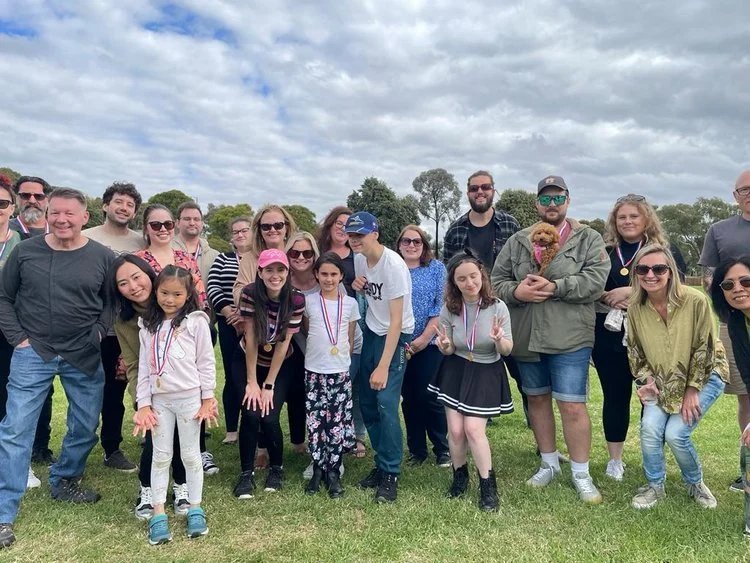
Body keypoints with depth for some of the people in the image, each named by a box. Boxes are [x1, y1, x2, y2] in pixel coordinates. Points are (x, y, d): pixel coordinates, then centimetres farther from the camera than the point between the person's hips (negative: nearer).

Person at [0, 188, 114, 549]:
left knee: (86, 427, 11)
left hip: (84, 357, 2)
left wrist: (99, 331, -6)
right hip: (33, 354, -1)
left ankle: (64, 482, 38)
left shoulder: (102, 257, -3)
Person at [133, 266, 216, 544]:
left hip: (189, 397, -3)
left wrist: (208, 399, -6)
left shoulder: (195, 322, -5)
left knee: (190, 455, 7)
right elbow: (144, 366, 7)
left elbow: (206, 362, -4)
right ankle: (158, 514, 18)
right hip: (159, 399, 3)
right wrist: (143, 404, 2)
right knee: (160, 456, 9)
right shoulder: (148, 325, 7)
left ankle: (195, 509, 21)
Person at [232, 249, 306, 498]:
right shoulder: (250, 294, -20)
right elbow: (251, 339, -18)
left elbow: (283, 344, -16)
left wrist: (269, 385, -15)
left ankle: (277, 467, 15)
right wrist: (252, 382, -17)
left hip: (280, 366, 0)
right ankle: (246, 472, 3)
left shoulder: (296, 300, -19)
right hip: (248, 363, 0)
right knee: (251, 413, -18)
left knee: (269, 417, -13)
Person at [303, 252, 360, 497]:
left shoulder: (351, 303, 2)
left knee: (338, 423, 2)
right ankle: (318, 469, 18)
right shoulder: (308, 301, 0)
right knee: (315, 422, 4)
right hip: (314, 371, 0)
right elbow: (305, 331, 10)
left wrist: (343, 360, 5)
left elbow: (351, 339, 8)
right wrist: (314, 353, 6)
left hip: (340, 372, 0)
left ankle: (333, 472, 14)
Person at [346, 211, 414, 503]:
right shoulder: (358, 259, 0)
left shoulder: (393, 265, -23)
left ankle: (390, 474, 0)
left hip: (396, 336, -7)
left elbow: (396, 321, -23)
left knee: (386, 403, -14)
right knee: (367, 401, 7)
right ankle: (382, 463, 23)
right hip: (371, 332, 7)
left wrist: (384, 366, -24)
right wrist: (356, 286, -6)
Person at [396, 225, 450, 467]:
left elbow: (442, 306, -5)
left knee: (429, 396, -2)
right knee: (409, 398, 9)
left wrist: (424, 338, -12)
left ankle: (443, 450, 14)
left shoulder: (436, 268, 2)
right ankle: (416, 450, 21)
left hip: (430, 344, -2)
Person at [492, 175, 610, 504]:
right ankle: (549, 464, 33)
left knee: (573, 406, -3)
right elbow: (496, 281, 7)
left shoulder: (588, 238, 2)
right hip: (526, 338, 4)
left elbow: (596, 279, -12)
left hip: (569, 338, -4)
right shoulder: (518, 241, 10)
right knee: (537, 399, 15)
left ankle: (581, 474, 15)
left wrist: (555, 287, -20)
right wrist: (516, 291, -14)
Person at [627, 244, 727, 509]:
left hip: (704, 376, -3)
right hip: (663, 380, 3)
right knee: (650, 427, -16)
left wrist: (692, 390, -14)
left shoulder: (695, 300, -24)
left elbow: (705, 347, -16)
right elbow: (635, 350, 2)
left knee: (675, 433, -16)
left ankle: (696, 484, 16)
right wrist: (647, 381, -11)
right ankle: (655, 486, 9)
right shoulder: (635, 308, -12)